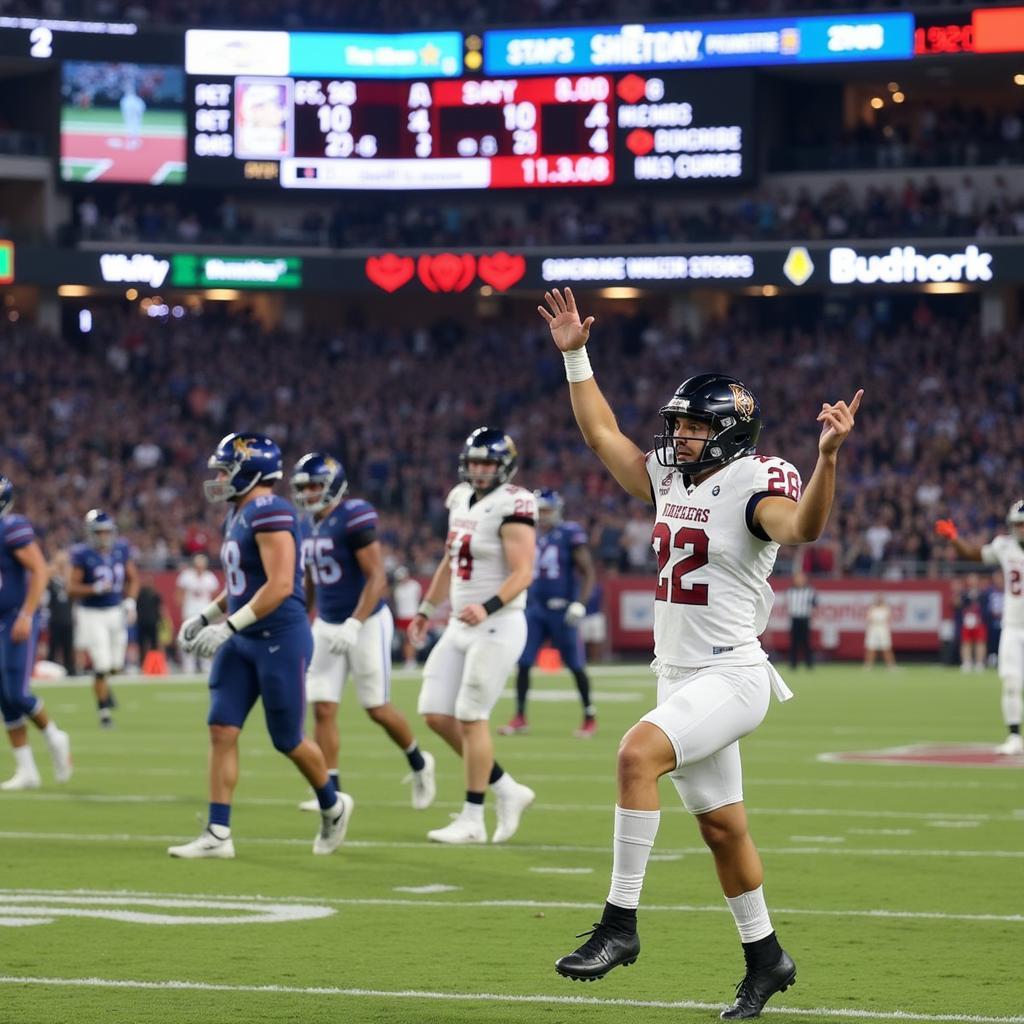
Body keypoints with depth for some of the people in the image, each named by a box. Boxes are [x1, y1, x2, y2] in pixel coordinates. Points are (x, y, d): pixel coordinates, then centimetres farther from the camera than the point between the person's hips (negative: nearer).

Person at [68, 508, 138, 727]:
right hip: (92, 615, -4)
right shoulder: (82, 555, -13)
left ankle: (103, 684, 44)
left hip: (116, 611, 4)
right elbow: (72, 588, -11)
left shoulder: (121, 549, 0)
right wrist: (95, 589, -26)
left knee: (116, 665, 9)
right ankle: (104, 709, 9)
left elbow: (133, 578, 11)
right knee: (101, 666, -7)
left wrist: (130, 601, -4)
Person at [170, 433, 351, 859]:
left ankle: (333, 806, 29)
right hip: (243, 642, 9)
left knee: (287, 740, 3)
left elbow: (280, 586, -25)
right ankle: (218, 834, -2)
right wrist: (206, 615, 15)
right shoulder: (239, 516, 12)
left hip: (280, 638, -9)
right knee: (222, 729, -1)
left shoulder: (270, 513, -18)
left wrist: (228, 626, -26)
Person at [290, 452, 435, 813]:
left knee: (377, 709, 1)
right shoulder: (308, 526, 6)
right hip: (327, 627, 7)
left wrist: (354, 625, -25)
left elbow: (377, 578, -19)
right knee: (322, 708, -3)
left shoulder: (354, 519, -17)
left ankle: (418, 763, 26)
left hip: (366, 622, -7)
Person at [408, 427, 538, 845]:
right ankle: (507, 791, 17)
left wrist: (488, 608, -34)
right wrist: (426, 610, 29)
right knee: (437, 715, 5)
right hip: (460, 625, 9)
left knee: (470, 717, -6)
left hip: (497, 627, -9)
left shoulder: (512, 507, -14)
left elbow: (522, 574, -21)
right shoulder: (461, 500, 12)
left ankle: (472, 819, 4)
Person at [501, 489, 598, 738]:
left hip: (561, 610, -5)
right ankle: (520, 717, 6)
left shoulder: (570, 535, -8)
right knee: (523, 663, -2)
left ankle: (590, 718, 13)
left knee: (576, 666, 1)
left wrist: (580, 604, -16)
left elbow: (588, 572, -7)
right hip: (534, 608, 5)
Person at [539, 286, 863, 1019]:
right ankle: (766, 958, 28)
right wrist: (576, 356, 21)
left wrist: (829, 454, -48)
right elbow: (602, 435, 22)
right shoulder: (671, 479, 10)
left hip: (730, 677, -9)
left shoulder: (755, 482, -13)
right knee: (721, 827, 14)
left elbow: (803, 527, -34)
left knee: (638, 755, -30)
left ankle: (621, 924, -28)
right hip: (680, 676, 9)